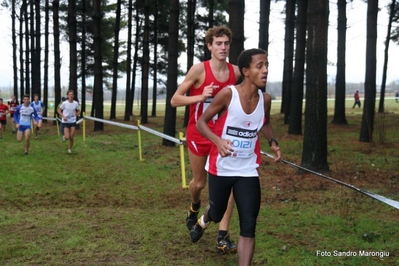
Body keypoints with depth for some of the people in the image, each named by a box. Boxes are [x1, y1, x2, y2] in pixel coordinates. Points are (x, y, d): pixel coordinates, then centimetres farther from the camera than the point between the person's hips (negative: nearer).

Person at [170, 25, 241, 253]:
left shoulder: (236, 71, -3)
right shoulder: (199, 69, -14)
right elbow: (175, 100, -12)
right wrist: (201, 96, -26)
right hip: (199, 134, -2)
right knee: (199, 182, 13)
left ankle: (223, 236, -4)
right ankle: (195, 207, 49)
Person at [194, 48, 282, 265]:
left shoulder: (265, 99, -4)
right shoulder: (228, 94, -18)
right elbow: (201, 122, -12)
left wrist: (273, 142, -2)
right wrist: (218, 140, -31)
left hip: (248, 170, 2)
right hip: (221, 167, -2)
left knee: (249, 227, -6)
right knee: (217, 214, 20)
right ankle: (202, 221, 58)